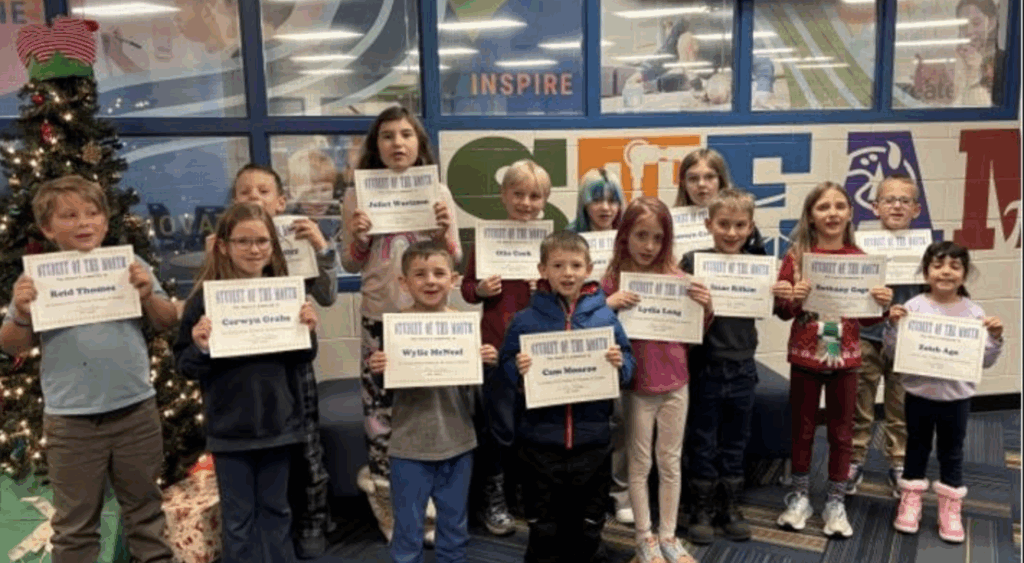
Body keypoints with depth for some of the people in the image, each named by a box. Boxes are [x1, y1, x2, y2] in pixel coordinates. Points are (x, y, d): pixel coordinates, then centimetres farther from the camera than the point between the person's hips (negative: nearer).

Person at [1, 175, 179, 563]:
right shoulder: (37, 279, -2)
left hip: (135, 409, 1)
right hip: (71, 419, -1)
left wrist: (148, 295, -14)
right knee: (74, 523, 12)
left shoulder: (130, 267, 0)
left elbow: (168, 323, 4)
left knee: (145, 509, 17)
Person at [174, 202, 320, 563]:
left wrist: (308, 332, -13)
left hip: (280, 422, 2)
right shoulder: (205, 297, -9)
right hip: (230, 427, -2)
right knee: (238, 518, 12)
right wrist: (200, 348, -24)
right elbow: (185, 367, -4)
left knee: (276, 511, 17)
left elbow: (302, 361, 5)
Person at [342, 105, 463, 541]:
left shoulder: (437, 192, 2)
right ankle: (389, 503, 22)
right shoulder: (358, 195, 1)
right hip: (380, 316, 0)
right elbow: (350, 265, 5)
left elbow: (453, 261, 6)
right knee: (380, 403, 4)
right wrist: (358, 238, -14)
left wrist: (444, 231, -13)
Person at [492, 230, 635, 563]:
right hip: (540, 441, -1)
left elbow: (629, 367, 4)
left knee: (588, 528, 16)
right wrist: (518, 371, -21)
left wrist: (620, 364, -17)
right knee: (544, 530, 12)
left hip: (592, 441, 1)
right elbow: (504, 371, 0)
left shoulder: (605, 317, -1)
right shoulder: (525, 320, -4)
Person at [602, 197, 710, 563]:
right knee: (640, 464, 10)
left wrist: (706, 307, -13)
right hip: (636, 385, -2)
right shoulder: (612, 281, -8)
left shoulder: (676, 278, -2)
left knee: (671, 462, 13)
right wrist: (608, 306, -23)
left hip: (675, 382, 2)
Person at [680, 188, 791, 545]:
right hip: (706, 365, -3)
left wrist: (782, 295, -10)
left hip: (742, 367, 3)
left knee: (735, 443, 16)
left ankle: (730, 507, 31)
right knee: (703, 442, 10)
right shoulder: (694, 260, -10)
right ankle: (702, 509, 24)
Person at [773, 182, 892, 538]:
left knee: (841, 430, 10)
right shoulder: (796, 256, -5)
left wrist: (881, 304, -14)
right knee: (802, 427, 11)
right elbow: (782, 311, -3)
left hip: (844, 355, 1)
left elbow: (868, 318, 6)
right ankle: (799, 497, 25)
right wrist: (792, 299, -24)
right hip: (804, 353, -1)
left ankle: (836, 503, 23)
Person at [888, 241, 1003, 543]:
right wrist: (893, 326, -22)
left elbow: (985, 360, 0)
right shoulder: (913, 307, -10)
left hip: (957, 396, 1)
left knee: (951, 453, 13)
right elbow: (893, 351, -6)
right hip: (920, 393, -1)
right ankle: (910, 502, 29)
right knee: (917, 448, 15)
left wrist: (995, 338, -16)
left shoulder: (974, 313, -5)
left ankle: (950, 509, 27)